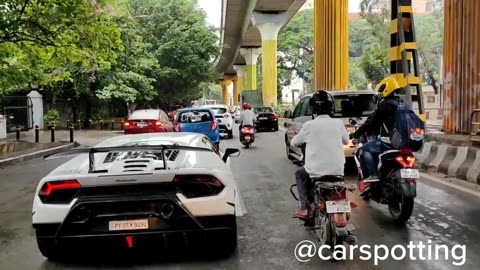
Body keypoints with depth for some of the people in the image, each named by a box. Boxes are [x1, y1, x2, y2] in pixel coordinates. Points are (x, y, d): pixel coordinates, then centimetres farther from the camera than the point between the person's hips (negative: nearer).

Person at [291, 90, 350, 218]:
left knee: (299, 174, 27)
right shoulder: (338, 123, -2)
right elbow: (346, 140, 17)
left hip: (316, 171, -3)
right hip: (338, 170, 3)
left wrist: (304, 138, 28)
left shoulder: (309, 125, -9)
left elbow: (294, 142, 6)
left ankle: (305, 208, 19)